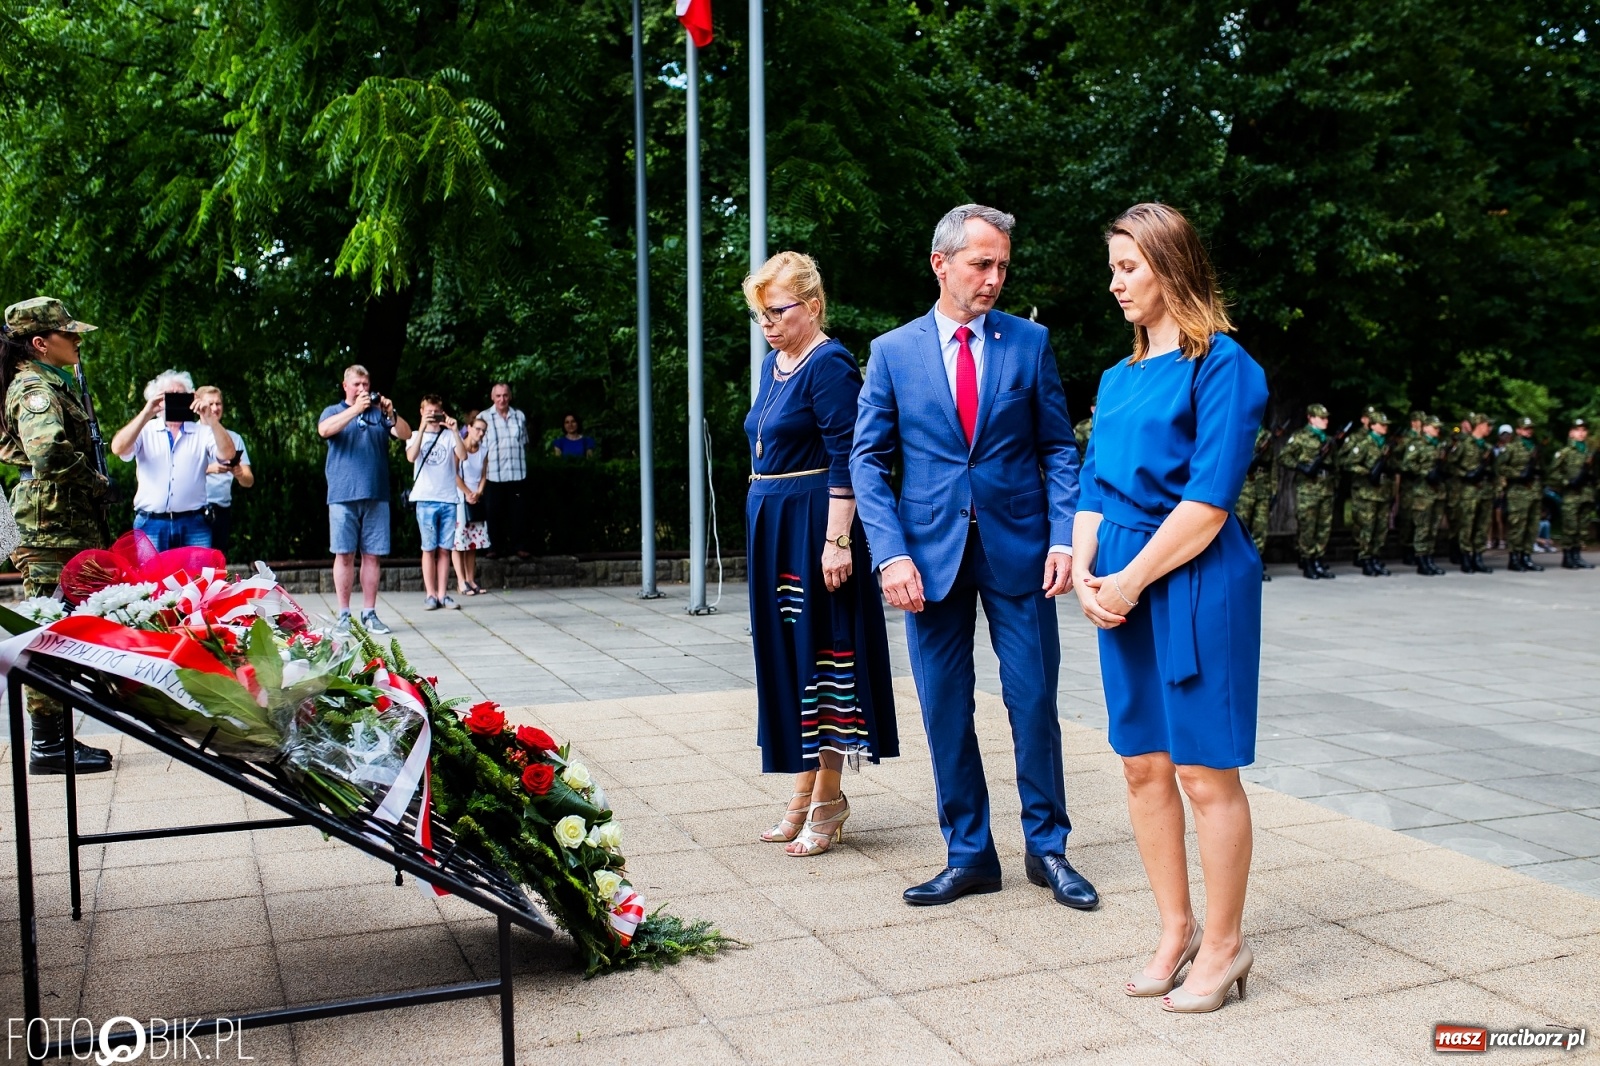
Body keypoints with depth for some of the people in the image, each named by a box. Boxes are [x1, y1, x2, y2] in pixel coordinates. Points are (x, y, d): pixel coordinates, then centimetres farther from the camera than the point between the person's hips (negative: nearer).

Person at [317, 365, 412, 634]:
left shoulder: (380, 413, 15)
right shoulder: (333, 411, 10)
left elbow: (406, 434, 2)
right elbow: (324, 430, -12)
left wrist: (391, 413, -16)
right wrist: (356, 408, -21)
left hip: (376, 496, 2)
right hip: (343, 496, -2)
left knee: (372, 556, 3)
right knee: (344, 555, -1)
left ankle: (369, 614, 9)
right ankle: (344, 615, 5)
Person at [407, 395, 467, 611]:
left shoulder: (449, 436, 9)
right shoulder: (416, 436, 8)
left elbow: (463, 456, -9)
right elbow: (411, 457, -13)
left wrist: (455, 431, -17)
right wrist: (422, 428, -17)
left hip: (448, 499, 1)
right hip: (425, 499, -1)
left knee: (444, 549, 3)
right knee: (429, 548, 0)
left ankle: (442, 594, 7)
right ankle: (430, 594, 4)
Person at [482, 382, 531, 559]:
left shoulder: (520, 416, 11)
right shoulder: (484, 418, 1)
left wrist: (522, 462, 10)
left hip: (518, 474, 2)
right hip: (494, 475, -2)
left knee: (519, 512, 4)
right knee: (495, 513, 4)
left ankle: (520, 546, 12)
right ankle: (495, 546, 14)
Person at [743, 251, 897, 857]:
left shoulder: (829, 364, -12)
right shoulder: (772, 364, 14)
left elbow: (845, 460, -18)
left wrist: (837, 540, -22)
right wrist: (763, 522, 17)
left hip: (815, 527, -9)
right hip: (771, 528, 9)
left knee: (821, 651, -2)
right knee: (785, 655, 12)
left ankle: (829, 798, 8)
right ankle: (805, 791, 23)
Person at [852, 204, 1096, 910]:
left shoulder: (1030, 342, 4)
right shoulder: (892, 352, 3)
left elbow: (1058, 448, 5)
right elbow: (868, 460, 1)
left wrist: (1063, 536, -8)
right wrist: (891, 554, -10)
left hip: (1018, 547, 0)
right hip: (932, 552, 1)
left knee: (1034, 703, 4)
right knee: (945, 711, 7)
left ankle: (1048, 848, 22)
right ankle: (969, 856, 22)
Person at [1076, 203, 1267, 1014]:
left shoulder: (1222, 365, -8)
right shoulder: (1119, 379, 15)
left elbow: (1209, 500, -15)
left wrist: (1130, 579, -15)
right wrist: (1084, 570, -3)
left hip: (1195, 583, -7)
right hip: (1122, 589, 7)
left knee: (1205, 771, 1)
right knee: (1143, 764, 11)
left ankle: (1223, 946, 16)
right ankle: (1176, 930, 26)